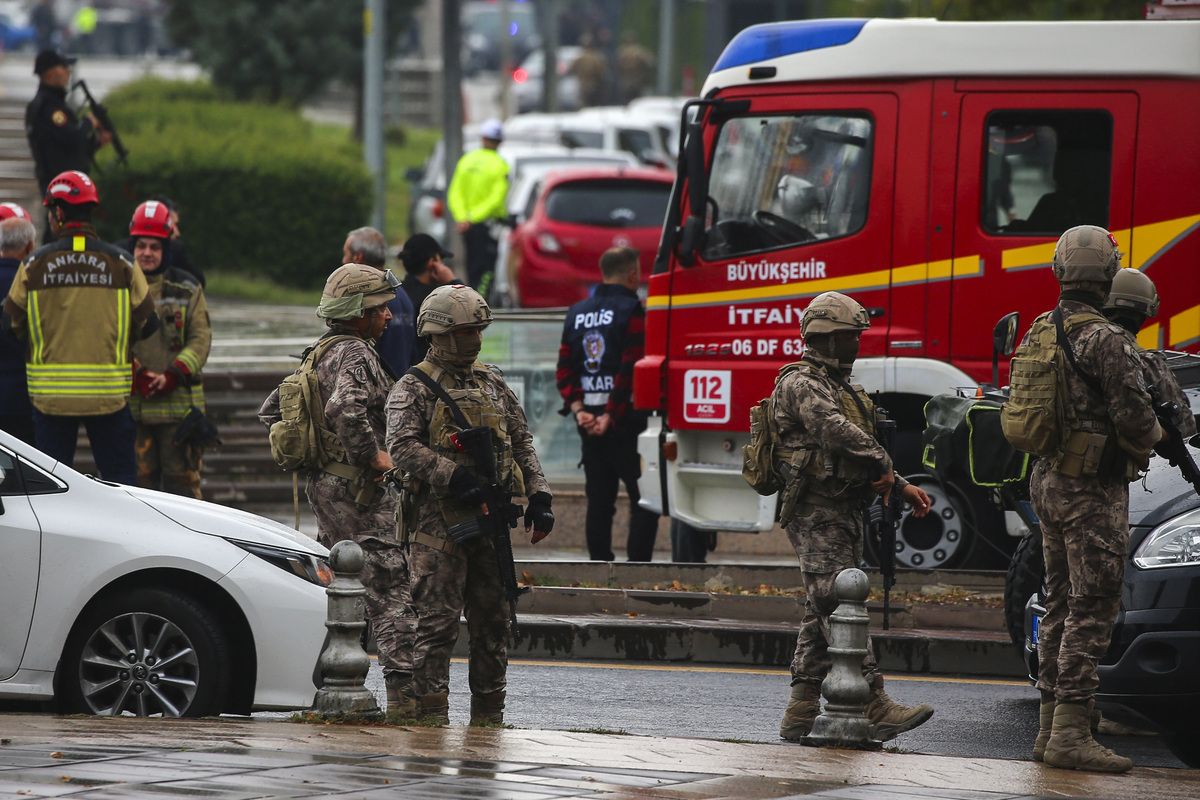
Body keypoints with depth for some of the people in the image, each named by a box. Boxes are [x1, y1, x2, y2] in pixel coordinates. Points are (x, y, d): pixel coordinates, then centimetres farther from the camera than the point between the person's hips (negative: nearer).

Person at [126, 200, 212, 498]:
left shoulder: (186, 289, 8)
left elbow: (201, 339, 2)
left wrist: (172, 376, -13)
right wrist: (136, 374, -16)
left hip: (178, 403, -1)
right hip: (131, 404, 1)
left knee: (182, 479, -2)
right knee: (140, 480, 4)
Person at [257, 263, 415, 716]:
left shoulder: (317, 356, 17)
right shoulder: (355, 354, -13)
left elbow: (271, 411, 23)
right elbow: (345, 408, -33)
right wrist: (373, 455, -22)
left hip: (323, 485, 10)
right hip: (358, 490, -10)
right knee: (390, 588, -11)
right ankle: (403, 691, -16)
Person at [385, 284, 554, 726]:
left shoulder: (493, 383, 16)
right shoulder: (414, 388, -3)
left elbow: (522, 444, 18)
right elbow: (403, 447, -16)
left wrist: (538, 498, 6)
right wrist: (455, 478, -24)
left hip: (489, 518, 6)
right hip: (438, 519, -6)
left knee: (493, 619, 9)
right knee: (438, 621, -8)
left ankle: (488, 715, 18)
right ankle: (431, 715, -6)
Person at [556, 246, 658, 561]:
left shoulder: (577, 313, 13)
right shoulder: (631, 311, -9)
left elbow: (564, 369, 8)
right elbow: (630, 371, -17)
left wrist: (578, 409, 0)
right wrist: (611, 416, -14)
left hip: (590, 423, 7)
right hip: (626, 421, -7)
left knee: (599, 501, 10)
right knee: (644, 501, -3)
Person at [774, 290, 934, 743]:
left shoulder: (839, 387, 21)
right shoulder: (802, 384, -11)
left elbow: (862, 449, 22)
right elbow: (839, 433, -24)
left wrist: (899, 486, 10)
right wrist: (884, 469, -15)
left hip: (843, 514, 11)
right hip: (818, 514, -11)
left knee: (822, 616, 9)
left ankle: (801, 714, 11)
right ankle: (875, 709, -20)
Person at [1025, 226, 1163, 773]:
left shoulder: (1038, 333, 9)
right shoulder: (1105, 340, -18)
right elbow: (1134, 417, -19)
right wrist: (1152, 436, 1)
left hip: (1047, 481, 9)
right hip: (1094, 489, -9)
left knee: (1061, 606, 14)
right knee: (1092, 609, -7)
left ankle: (1050, 727, 17)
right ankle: (1071, 733, -11)